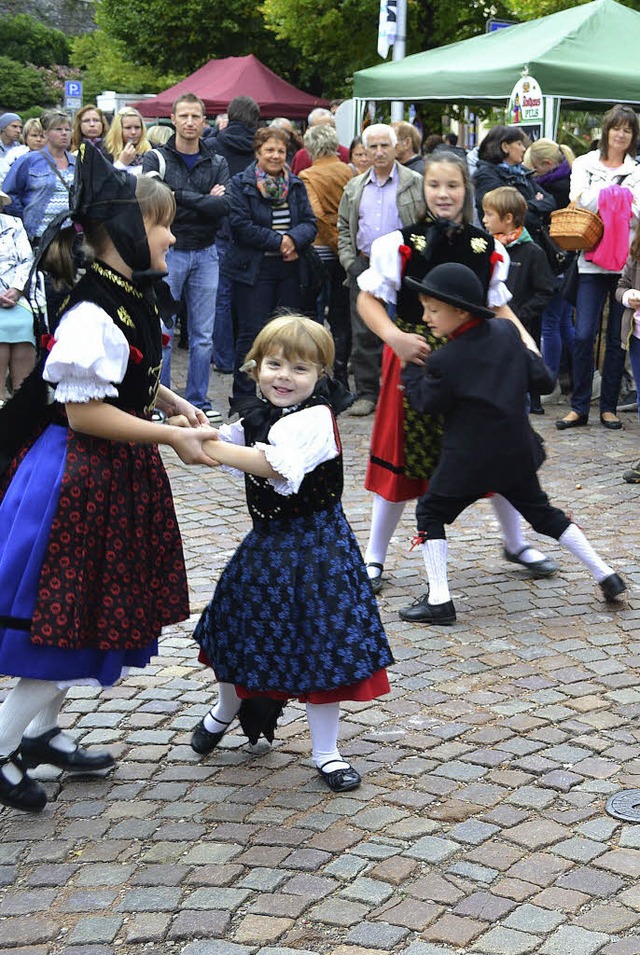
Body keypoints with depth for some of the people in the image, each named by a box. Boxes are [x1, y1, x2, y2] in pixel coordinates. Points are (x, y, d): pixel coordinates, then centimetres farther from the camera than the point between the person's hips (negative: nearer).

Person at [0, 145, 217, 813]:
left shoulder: (133, 298, 6)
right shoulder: (92, 316, -24)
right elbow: (84, 412, -24)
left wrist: (173, 403, 5)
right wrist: (170, 435, -21)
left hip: (117, 475, 10)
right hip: (80, 478, -10)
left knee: (89, 612, 18)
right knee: (71, 617, -1)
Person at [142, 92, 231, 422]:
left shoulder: (216, 163, 7)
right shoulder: (156, 159, -1)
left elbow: (224, 205, -9)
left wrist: (180, 196, -14)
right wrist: (204, 201, -12)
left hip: (205, 254, 3)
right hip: (167, 251, -3)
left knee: (203, 334, 7)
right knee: (161, 332, 0)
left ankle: (198, 399, 17)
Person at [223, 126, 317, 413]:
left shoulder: (295, 185, 13)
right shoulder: (241, 184, -2)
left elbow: (310, 222, 7)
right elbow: (241, 225, -12)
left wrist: (294, 239, -15)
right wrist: (278, 242, -13)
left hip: (290, 270, 5)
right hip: (253, 269, -5)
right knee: (251, 334, -3)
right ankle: (242, 399, 4)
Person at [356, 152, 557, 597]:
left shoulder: (487, 247, 2)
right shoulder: (401, 243, -7)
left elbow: (499, 307, 10)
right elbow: (368, 299, -4)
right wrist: (394, 336, -19)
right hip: (415, 359, -3)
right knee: (404, 459, 4)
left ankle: (516, 543, 34)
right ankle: (374, 558, 20)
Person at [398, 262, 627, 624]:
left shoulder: (443, 360, -18)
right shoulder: (507, 332, -2)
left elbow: (427, 404, -4)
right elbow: (542, 381, 2)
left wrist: (410, 367, 6)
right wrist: (531, 354, 21)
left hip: (469, 461, -6)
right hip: (517, 453, 6)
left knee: (430, 513, 10)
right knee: (541, 512, 21)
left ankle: (439, 601, 4)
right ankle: (606, 575, 22)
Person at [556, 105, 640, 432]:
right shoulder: (585, 165, 10)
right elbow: (578, 204, -1)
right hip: (592, 261, -1)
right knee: (583, 335, -7)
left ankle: (609, 407, 11)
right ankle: (579, 407, 3)